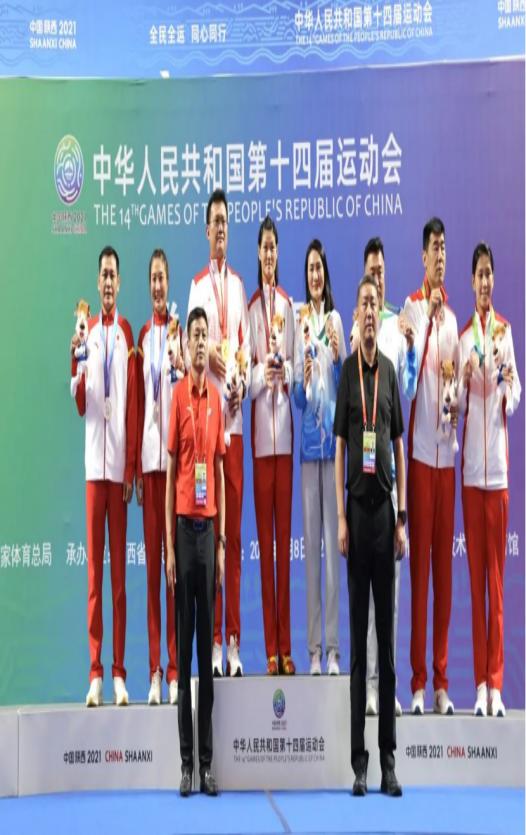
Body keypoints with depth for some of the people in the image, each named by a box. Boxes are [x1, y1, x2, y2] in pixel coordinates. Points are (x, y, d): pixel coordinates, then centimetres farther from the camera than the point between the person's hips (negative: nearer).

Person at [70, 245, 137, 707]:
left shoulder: (128, 333, 4)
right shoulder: (88, 331, 10)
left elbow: (134, 405, 2)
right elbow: (80, 403, 4)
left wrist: (132, 468, -2)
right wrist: (75, 361, -15)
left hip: (120, 463, -2)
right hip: (94, 461, 2)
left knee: (119, 571, 3)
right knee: (94, 572, 2)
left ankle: (119, 673, 9)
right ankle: (96, 673, 8)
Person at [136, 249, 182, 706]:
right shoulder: (144, 335, 13)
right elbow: (136, 401, 12)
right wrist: (135, 466, 9)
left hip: (175, 451, -4)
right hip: (148, 452, 4)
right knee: (151, 558, 5)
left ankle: (174, 669, 7)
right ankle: (154, 670, 12)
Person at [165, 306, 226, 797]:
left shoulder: (216, 397, 10)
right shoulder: (178, 395, -1)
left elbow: (220, 468, 12)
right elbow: (171, 470, -2)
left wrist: (222, 541, 7)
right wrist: (169, 545, -6)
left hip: (209, 526, 4)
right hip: (183, 526, -4)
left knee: (208, 646, 8)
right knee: (184, 646, 2)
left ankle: (208, 762, 15)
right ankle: (186, 761, 11)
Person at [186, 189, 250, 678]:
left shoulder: (238, 284, 14)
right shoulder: (197, 285, 5)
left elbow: (246, 345, 11)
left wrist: (243, 383, -6)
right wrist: (208, 352, -22)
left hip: (235, 415, 3)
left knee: (235, 529, 5)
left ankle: (234, 641, 12)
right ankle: (213, 639, 7)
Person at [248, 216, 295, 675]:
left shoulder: (288, 303, 11)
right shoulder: (251, 306, 3)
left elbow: (295, 367, 8)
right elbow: (246, 378, -1)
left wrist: (285, 372, -13)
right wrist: (261, 375, -21)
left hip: (285, 423, 2)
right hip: (260, 429, -2)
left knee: (284, 535, 5)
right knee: (265, 537, 1)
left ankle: (286, 645, 11)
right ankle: (270, 648, 8)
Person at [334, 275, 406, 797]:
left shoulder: (391, 372, 8)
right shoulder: (346, 372, 3)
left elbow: (400, 447, 8)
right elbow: (339, 447, 1)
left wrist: (403, 518, 1)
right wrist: (340, 517, -6)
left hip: (385, 508, 2)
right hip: (355, 508, -1)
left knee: (387, 636, 5)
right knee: (358, 636, 2)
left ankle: (388, 758, 13)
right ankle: (359, 759, 10)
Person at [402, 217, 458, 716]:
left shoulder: (452, 317, 15)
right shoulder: (411, 307, -3)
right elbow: (410, 377, -16)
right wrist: (429, 318, -25)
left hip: (447, 452, 6)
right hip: (420, 448, -6)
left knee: (444, 563, 8)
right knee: (420, 562, -2)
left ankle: (441, 678, 16)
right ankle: (419, 681, 7)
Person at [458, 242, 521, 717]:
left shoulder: (506, 330, 6)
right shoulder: (464, 336, 8)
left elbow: (516, 398, 4)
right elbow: (458, 402, 1)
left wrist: (508, 390, -18)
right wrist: (465, 381, -19)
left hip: (498, 462, -1)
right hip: (471, 464, 1)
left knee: (496, 572, 2)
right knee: (475, 571, 4)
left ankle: (496, 681, 7)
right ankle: (480, 681, 10)